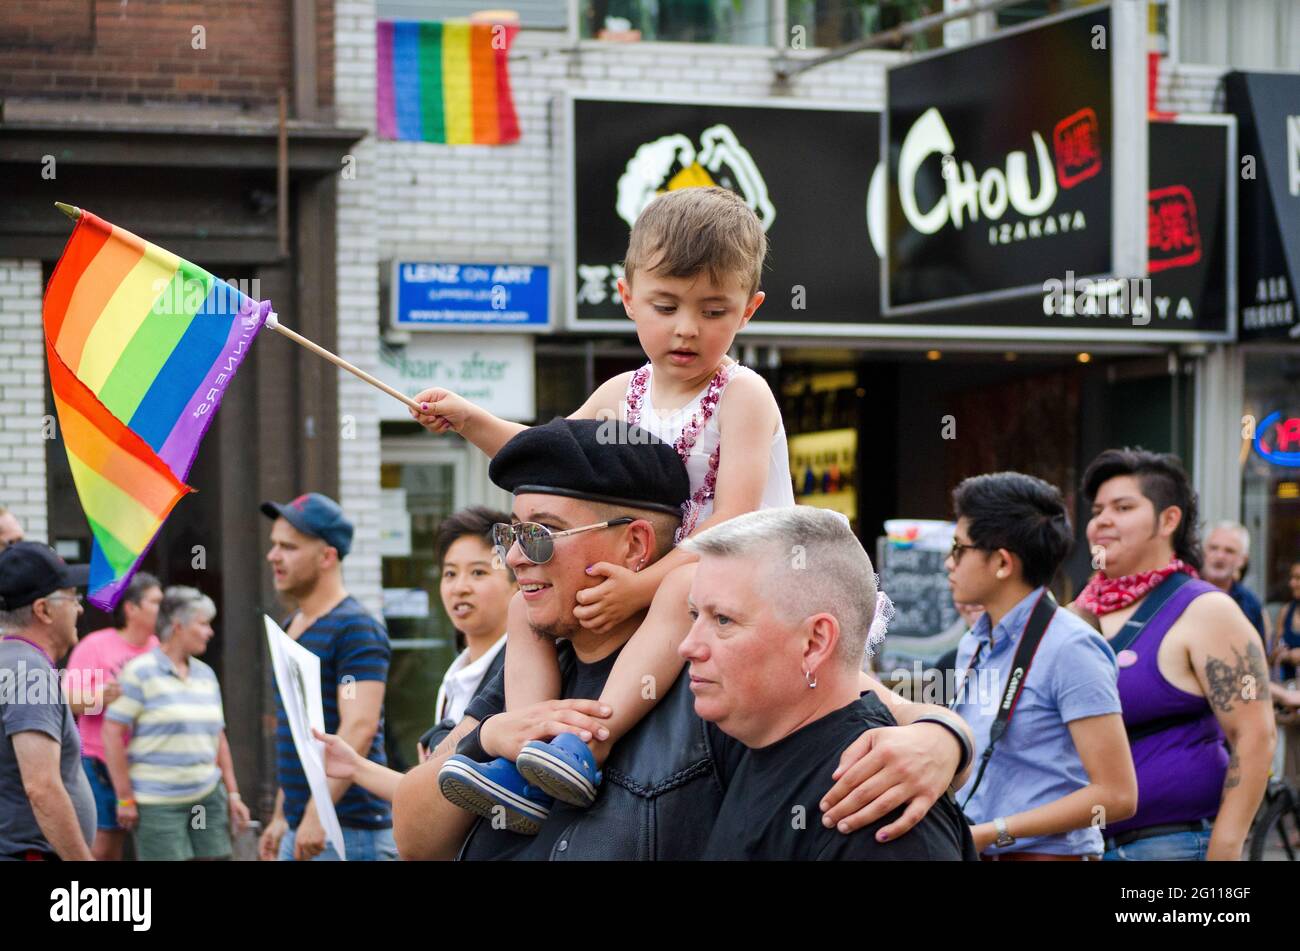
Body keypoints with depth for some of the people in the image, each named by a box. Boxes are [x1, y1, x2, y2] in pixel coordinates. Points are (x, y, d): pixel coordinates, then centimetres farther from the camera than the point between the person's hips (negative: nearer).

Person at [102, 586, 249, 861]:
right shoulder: (140, 673, -7)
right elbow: (112, 733, -10)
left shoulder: (206, 674, 14)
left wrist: (233, 793, 14)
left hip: (208, 797, 6)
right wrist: (125, 798, -11)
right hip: (158, 803, -6)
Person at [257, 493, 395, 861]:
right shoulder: (290, 628, 17)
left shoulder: (355, 629, -12)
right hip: (299, 830, 9)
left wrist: (317, 814, -28)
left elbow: (359, 728, -23)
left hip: (349, 830, -9)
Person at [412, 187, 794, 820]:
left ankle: (592, 740, -49)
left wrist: (642, 586, -30)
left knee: (685, 596, -39)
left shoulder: (742, 395, -12)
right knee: (528, 598, -2)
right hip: (651, 584, 8)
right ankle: (527, 745, -16)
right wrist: (474, 423, 9)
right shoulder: (624, 395, 8)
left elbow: (733, 522, -23)